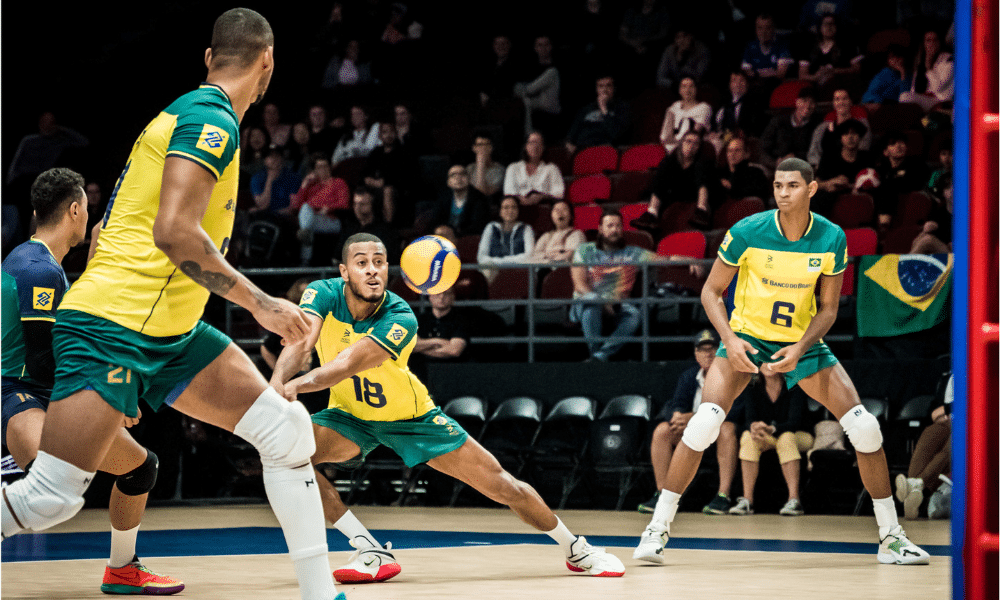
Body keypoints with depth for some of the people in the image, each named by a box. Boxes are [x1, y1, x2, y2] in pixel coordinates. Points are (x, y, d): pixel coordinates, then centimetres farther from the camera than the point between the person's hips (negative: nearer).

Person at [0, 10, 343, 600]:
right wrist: (261, 304, -19)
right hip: (113, 326, -10)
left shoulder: (190, 115, 17)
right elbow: (173, 231, -24)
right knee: (49, 498, -14)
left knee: (286, 429, 3)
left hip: (169, 331, 10)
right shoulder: (212, 120, -13)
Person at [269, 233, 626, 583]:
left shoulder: (400, 318, -30)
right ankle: (372, 553, -18)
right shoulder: (323, 295, -21)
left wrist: (296, 385, -60)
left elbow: (348, 364, -44)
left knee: (503, 486, -3)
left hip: (411, 417, -2)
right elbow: (300, 342, -37)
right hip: (350, 416, 2)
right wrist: (277, 380, -59)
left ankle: (576, 549, 24)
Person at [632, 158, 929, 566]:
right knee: (705, 422, -24)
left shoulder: (832, 239, -11)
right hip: (746, 336, -2)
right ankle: (657, 529, -13)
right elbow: (711, 292, -7)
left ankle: (890, 537, 6)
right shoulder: (747, 232, -17)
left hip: (802, 341, 2)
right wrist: (729, 340, -23)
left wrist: (800, 349, -19)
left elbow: (828, 308, -3)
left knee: (864, 427, -8)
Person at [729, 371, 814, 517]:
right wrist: (753, 427, -41)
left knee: (785, 438, -37)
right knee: (748, 437, -29)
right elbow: (750, 419, -15)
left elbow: (794, 422, -27)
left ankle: (794, 500, -41)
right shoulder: (753, 388, -5)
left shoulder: (794, 387, -16)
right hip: (766, 439, 3)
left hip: (797, 436, -3)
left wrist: (771, 429, -46)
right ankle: (747, 500, -33)